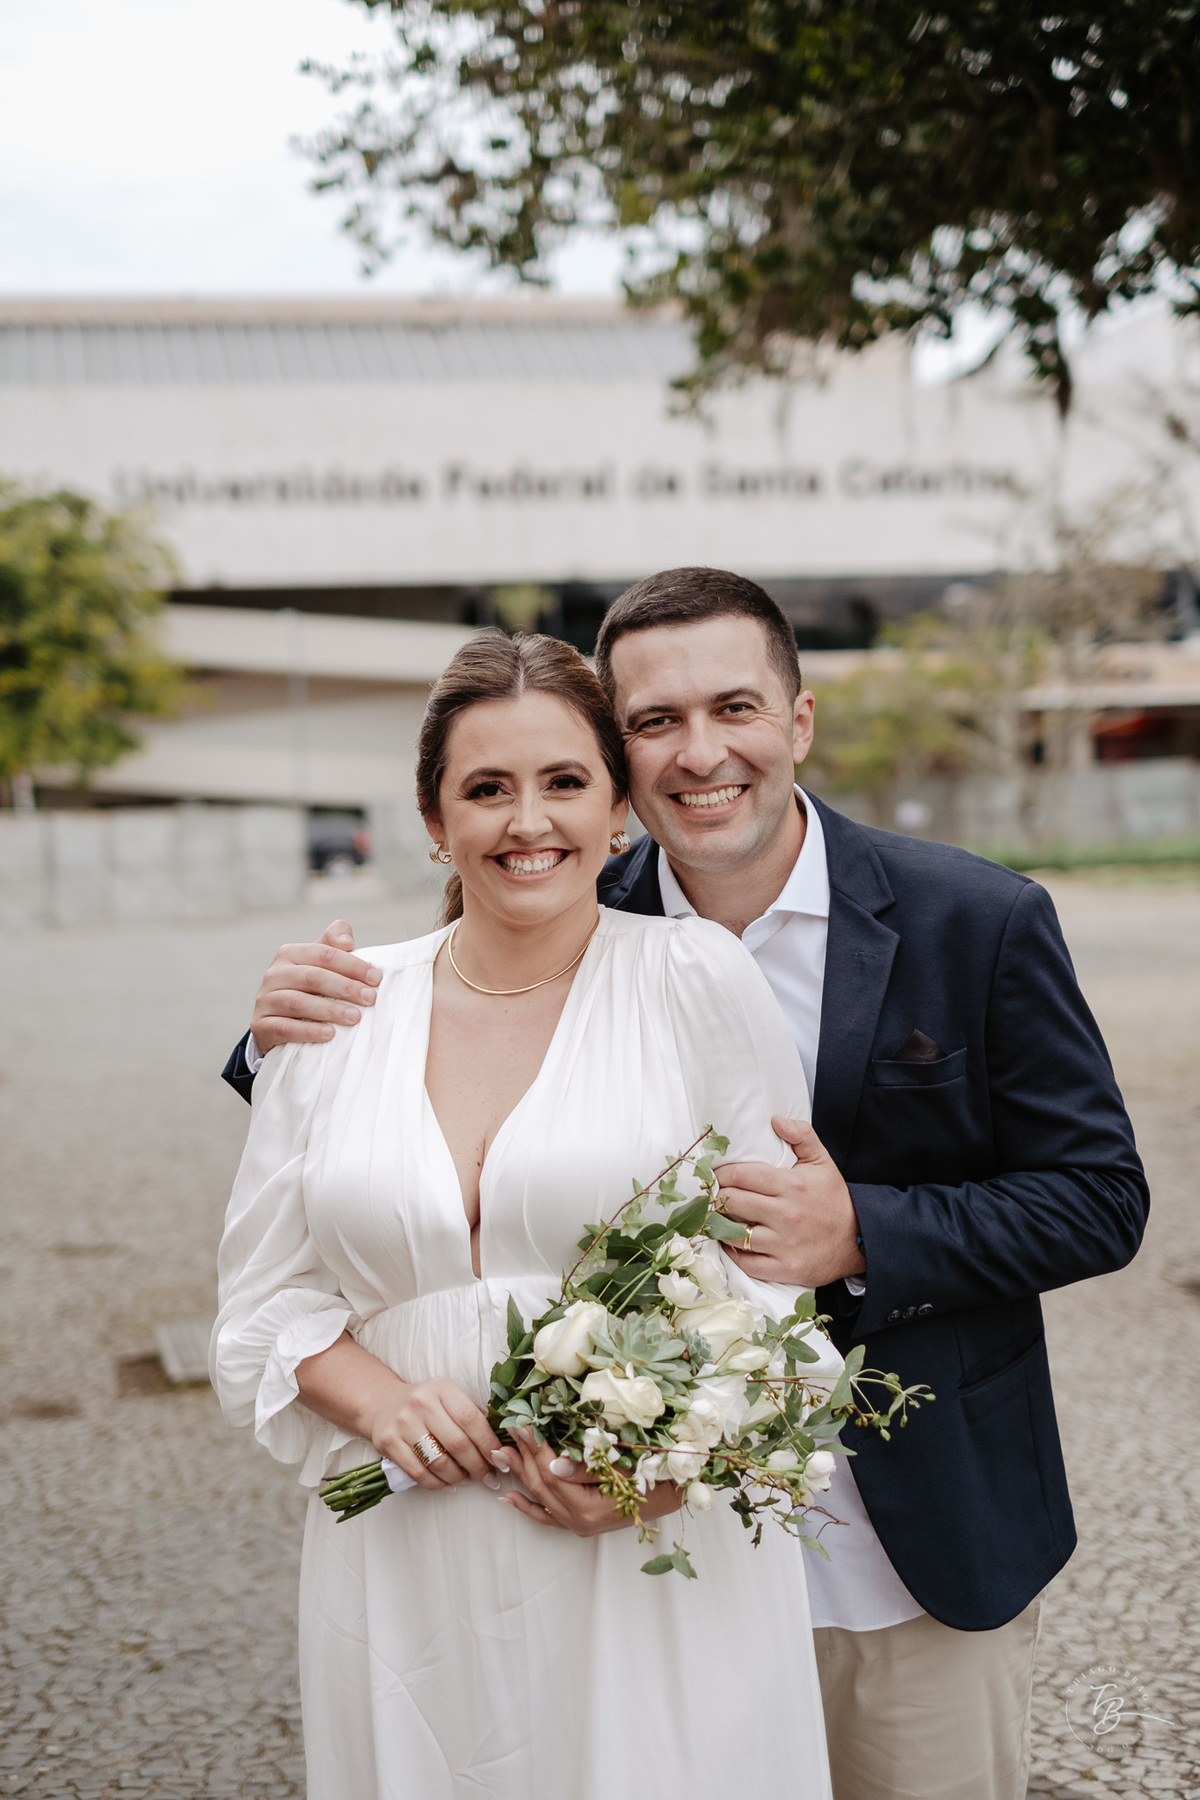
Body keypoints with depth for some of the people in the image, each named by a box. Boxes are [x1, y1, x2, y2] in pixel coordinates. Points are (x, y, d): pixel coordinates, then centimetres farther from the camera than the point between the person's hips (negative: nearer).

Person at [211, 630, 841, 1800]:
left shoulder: (698, 979, -3)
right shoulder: (342, 1013, 5)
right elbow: (267, 1300, 9)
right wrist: (381, 1401, -9)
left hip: (655, 1563, -2)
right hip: (410, 1578, 2)